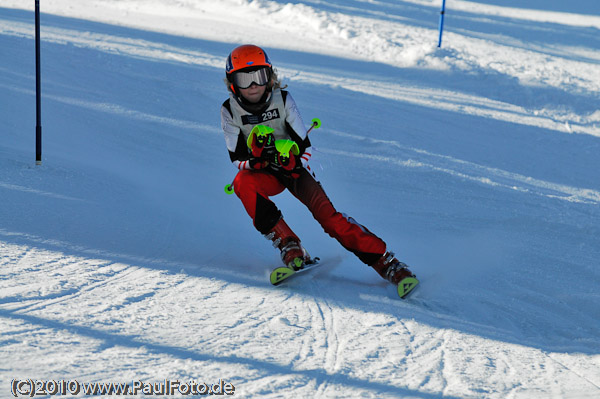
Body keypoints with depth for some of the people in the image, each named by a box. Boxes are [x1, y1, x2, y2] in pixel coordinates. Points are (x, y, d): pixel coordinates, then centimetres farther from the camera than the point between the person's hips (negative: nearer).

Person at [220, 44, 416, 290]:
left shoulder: (283, 100, -10)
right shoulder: (230, 111, -9)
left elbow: (304, 146, -7)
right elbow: (238, 159, -11)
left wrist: (297, 162, -28)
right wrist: (257, 159, -32)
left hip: (294, 167, -1)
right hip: (262, 172, 1)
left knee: (325, 212, -23)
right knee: (242, 183, -34)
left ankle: (384, 261, -22)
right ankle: (288, 245, -29)